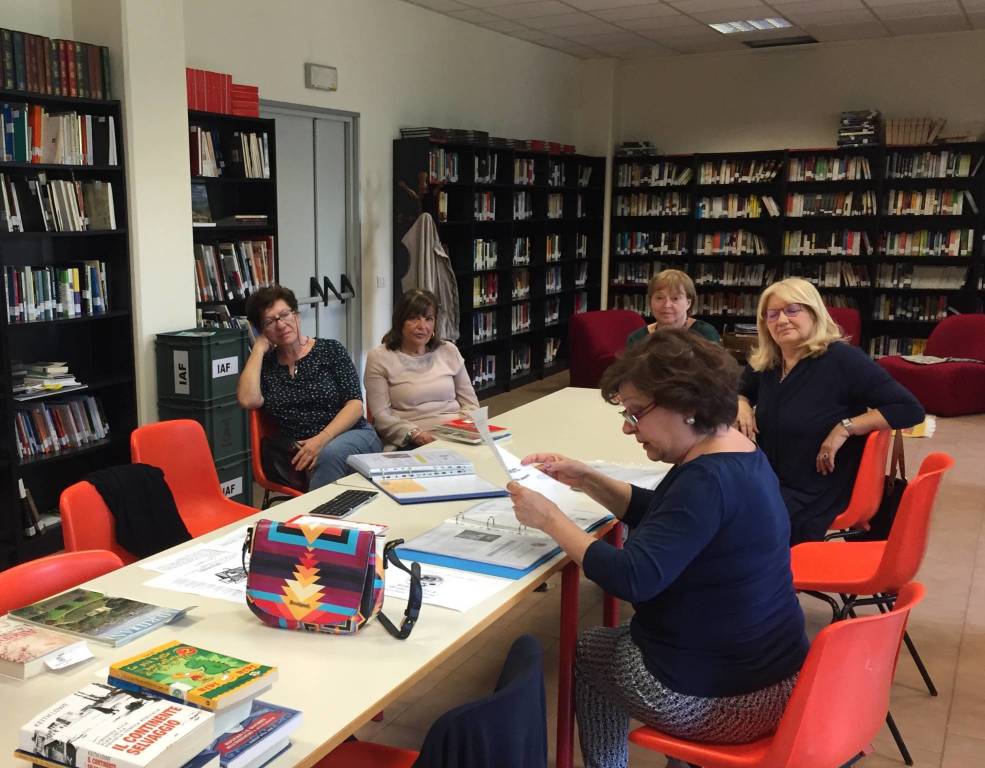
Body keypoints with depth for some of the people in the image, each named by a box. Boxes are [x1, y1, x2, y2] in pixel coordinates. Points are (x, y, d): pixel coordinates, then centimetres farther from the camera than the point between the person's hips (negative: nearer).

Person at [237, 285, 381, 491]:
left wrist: (322, 439, -18)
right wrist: (259, 348, 1)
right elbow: (248, 400, -9)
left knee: (329, 454, -35)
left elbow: (355, 403, -3)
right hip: (304, 454, 0)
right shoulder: (265, 364, 12)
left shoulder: (330, 350, 6)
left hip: (354, 436, 0)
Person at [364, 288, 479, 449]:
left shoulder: (449, 351, 16)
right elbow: (381, 416, -2)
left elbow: (470, 403, 18)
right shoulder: (379, 358, 4)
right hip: (409, 445, -4)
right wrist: (415, 434, -18)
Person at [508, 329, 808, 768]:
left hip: (717, 697, -9)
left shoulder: (709, 479, -27)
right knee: (617, 637, 32)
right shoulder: (737, 454, 4)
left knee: (586, 649, 17)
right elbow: (666, 517, 16)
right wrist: (586, 481, 6)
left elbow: (632, 578, -32)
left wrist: (550, 519, -22)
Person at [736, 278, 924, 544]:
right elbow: (738, 392, 27)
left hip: (817, 496, -6)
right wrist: (742, 405, 4)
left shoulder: (841, 358, -13)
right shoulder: (763, 364, 5)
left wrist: (845, 428, -22)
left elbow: (910, 409, -16)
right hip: (768, 484, 6)